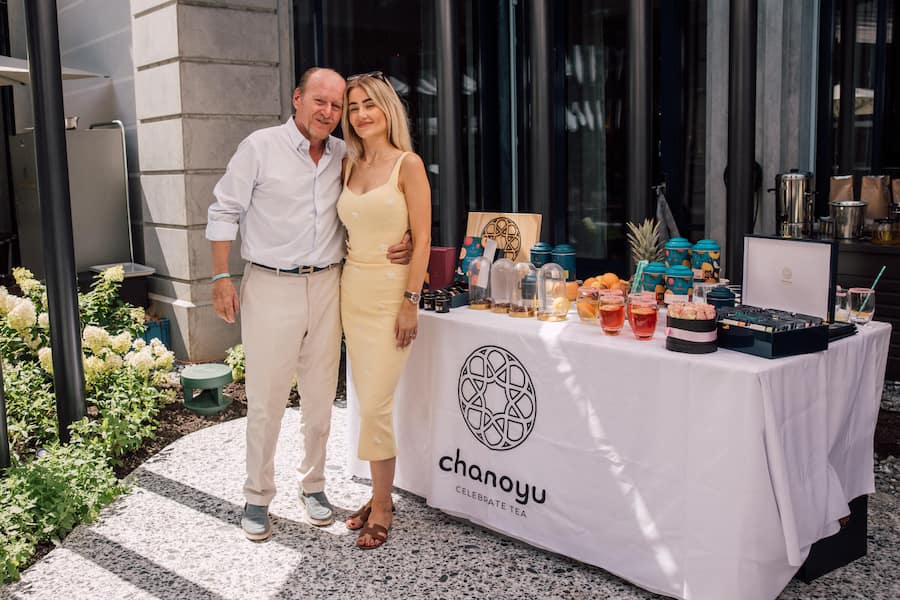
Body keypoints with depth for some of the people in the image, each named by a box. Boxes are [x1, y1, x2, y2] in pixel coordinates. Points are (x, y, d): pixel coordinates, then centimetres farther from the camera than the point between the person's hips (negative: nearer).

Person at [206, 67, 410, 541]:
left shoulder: (344, 156, 8)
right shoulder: (261, 147, -3)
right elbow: (224, 211, -1)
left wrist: (399, 244, -3)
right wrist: (221, 277, -7)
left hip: (326, 287, 4)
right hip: (271, 288, -4)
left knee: (320, 396, 11)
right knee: (265, 400, 1)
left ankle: (313, 485, 28)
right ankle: (257, 497, 18)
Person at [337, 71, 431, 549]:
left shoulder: (407, 164, -7)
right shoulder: (349, 166, 11)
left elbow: (421, 238, -10)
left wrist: (411, 301, -15)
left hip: (391, 291, -6)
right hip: (353, 290, 6)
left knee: (376, 403, -6)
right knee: (369, 400, 10)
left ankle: (382, 506, 9)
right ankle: (379, 495, 23)